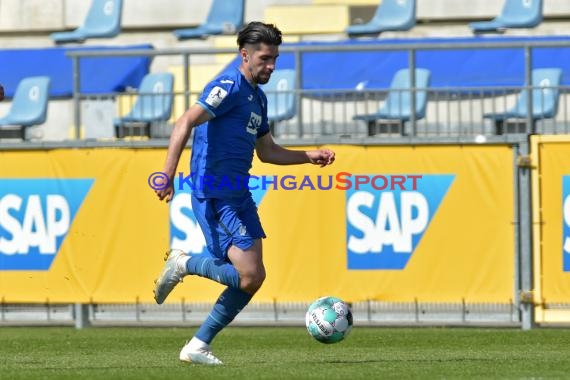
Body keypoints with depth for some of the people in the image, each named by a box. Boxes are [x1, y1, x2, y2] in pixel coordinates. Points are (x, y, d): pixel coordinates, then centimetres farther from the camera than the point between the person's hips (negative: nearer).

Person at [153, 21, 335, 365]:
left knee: (253, 278, 6)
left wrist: (310, 156, 17)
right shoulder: (230, 87, -12)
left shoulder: (257, 97, 18)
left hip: (238, 195, 10)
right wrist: (168, 175, -32)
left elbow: (267, 151, 29)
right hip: (215, 196, -10)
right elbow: (185, 124, -23)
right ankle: (184, 264, 5)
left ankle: (198, 346, 12)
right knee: (249, 275, -16)